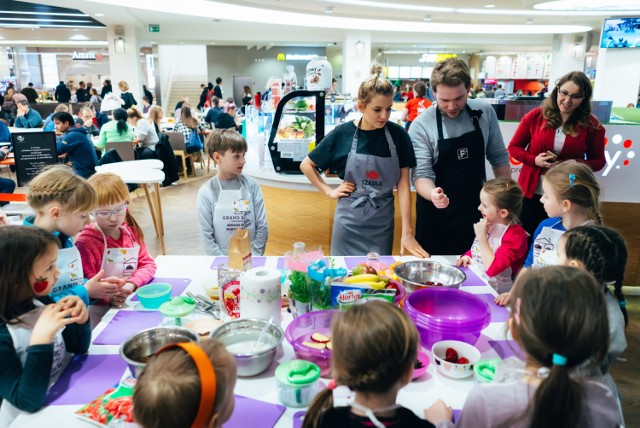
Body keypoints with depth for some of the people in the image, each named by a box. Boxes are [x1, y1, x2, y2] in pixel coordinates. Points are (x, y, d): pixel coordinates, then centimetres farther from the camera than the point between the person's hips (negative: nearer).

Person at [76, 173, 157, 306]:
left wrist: (132, 284, -11)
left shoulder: (131, 232, 7)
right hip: (104, 307, -4)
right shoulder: (86, 241, -9)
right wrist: (109, 296, -28)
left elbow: (148, 264, 8)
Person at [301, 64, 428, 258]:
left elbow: (403, 185, -6)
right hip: (349, 220, 0)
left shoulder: (398, 135, -7)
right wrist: (329, 191, -4)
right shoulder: (342, 133, -8)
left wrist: (407, 232, -11)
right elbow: (306, 165, 4)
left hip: (382, 222, 1)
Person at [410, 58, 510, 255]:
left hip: (477, 208, 3)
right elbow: (421, 173, -18)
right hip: (437, 212, -3)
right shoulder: (421, 125, -15)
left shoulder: (485, 112, -4)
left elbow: (499, 157, 6)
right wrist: (432, 193, -39)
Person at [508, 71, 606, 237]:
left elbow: (598, 161, 3)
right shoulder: (535, 116, -5)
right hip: (531, 191, 0)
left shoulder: (591, 125, -4)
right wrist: (535, 160, -16)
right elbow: (513, 147, 2)